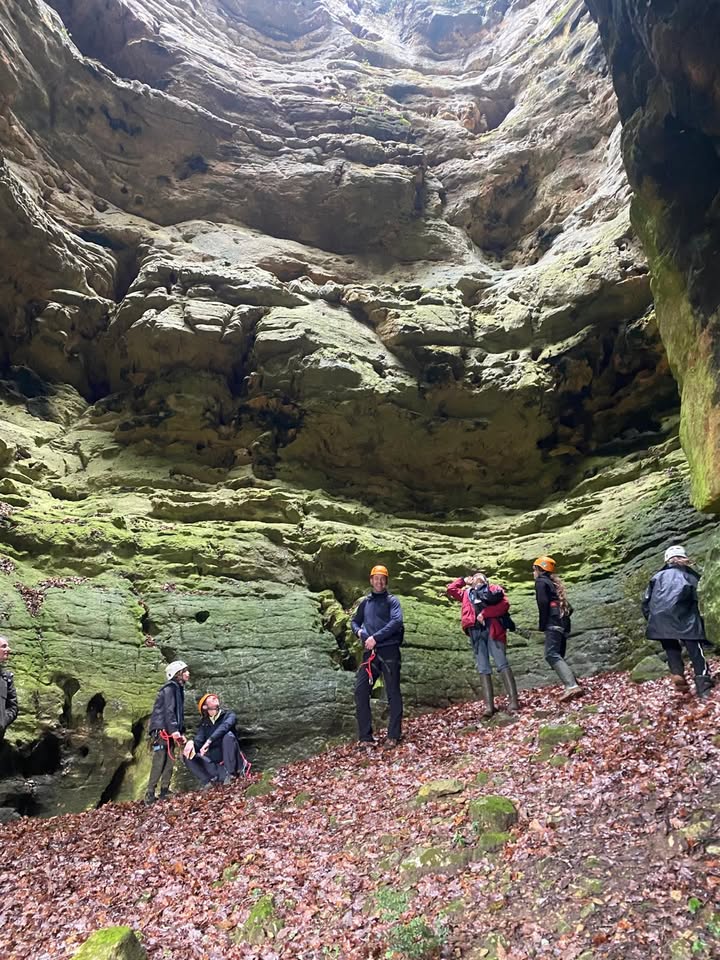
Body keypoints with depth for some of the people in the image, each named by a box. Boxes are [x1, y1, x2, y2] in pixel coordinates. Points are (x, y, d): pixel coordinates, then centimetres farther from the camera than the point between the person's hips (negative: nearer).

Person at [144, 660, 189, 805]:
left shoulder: (179, 689, 17)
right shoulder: (170, 688, -12)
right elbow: (169, 711, -20)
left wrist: (182, 732, 14)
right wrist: (174, 731, -25)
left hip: (169, 732, 9)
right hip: (161, 730, -9)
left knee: (170, 762, 8)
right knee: (159, 763, -11)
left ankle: (165, 793, 13)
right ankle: (150, 796, -8)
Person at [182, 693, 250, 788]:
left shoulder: (229, 715, -1)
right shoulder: (204, 723, 10)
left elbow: (225, 726, -24)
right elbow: (198, 741, -6)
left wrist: (209, 741, -37)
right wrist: (191, 742, -29)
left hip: (232, 760, -4)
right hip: (215, 762, 4)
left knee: (228, 734, -27)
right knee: (187, 755, -10)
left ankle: (230, 773, -22)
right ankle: (209, 781, -19)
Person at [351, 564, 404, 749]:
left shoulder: (392, 601, 2)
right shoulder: (364, 602, 15)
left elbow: (396, 621, -13)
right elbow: (355, 622, 24)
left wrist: (376, 637, -18)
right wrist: (359, 632, 1)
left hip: (389, 650, -4)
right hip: (370, 652, 4)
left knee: (393, 692, 1)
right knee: (361, 690, -2)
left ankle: (394, 735, 9)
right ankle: (365, 736, 6)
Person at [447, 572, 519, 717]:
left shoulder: (494, 588, 18)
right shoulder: (466, 593, 29)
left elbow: (505, 604, 2)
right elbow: (450, 589, 30)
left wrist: (484, 613, -8)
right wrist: (464, 580, 31)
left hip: (492, 628, -3)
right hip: (475, 631, 3)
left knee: (502, 664, -12)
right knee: (483, 668, -3)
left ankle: (513, 701, -16)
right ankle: (489, 706, -7)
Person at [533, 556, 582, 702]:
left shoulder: (541, 581, 3)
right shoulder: (554, 583, 28)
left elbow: (543, 603, -12)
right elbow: (569, 607, 24)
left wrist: (542, 625, -10)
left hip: (553, 623, -9)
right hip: (563, 623, 10)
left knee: (552, 655, -19)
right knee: (559, 656, 13)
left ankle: (571, 686, -34)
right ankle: (574, 685, 4)